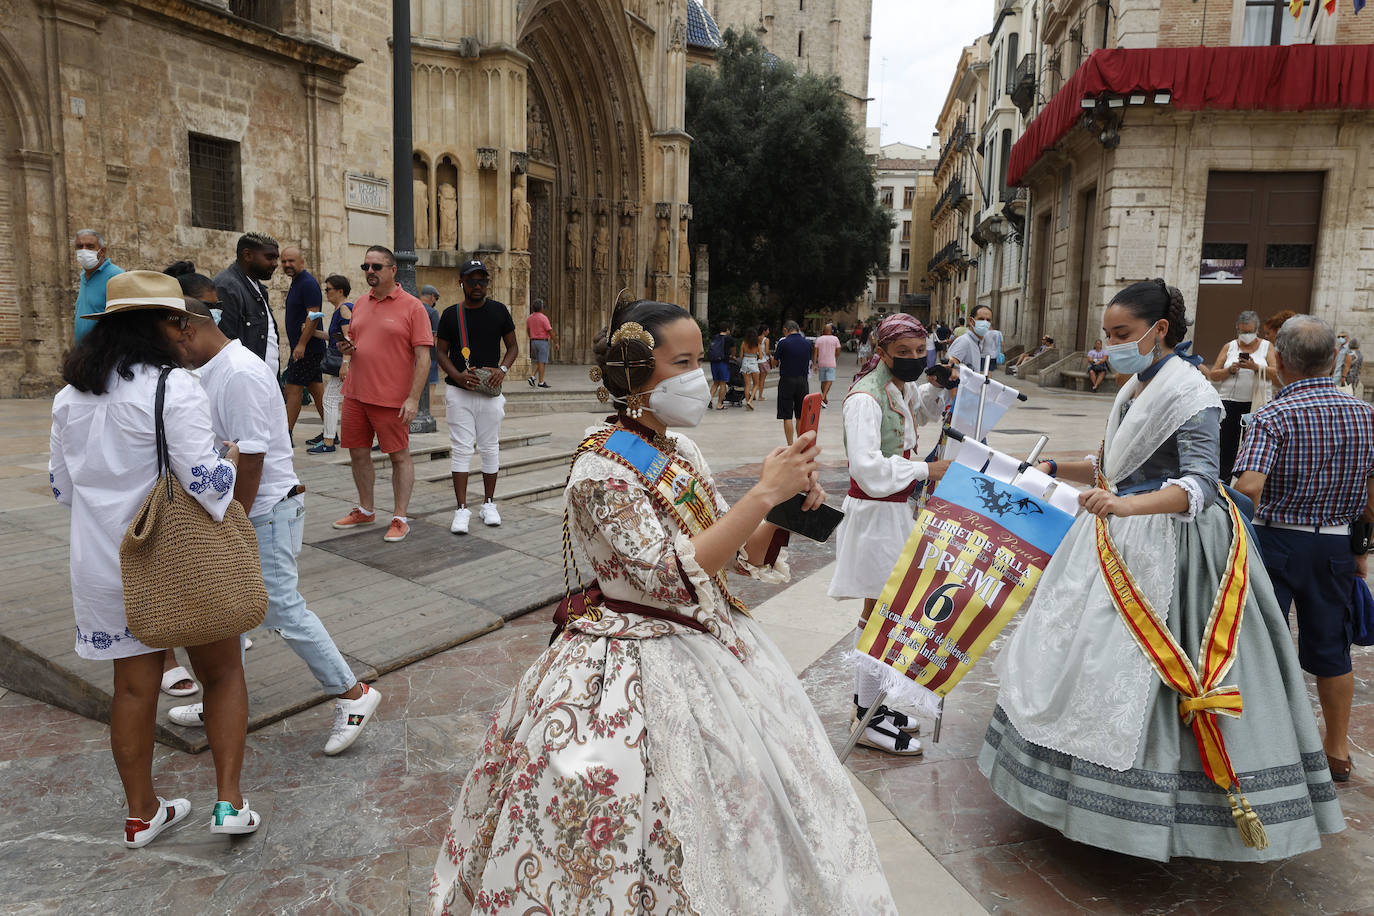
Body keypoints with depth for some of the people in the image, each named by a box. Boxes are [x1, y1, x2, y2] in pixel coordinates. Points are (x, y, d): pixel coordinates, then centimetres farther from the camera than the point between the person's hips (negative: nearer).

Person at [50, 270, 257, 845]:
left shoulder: (70, 397, 7)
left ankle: (141, 814, 28)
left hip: (103, 564, 6)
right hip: (183, 562, -6)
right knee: (223, 673, 11)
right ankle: (228, 802, 10)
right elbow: (205, 479, -21)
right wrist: (230, 459, -1)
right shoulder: (173, 387, -16)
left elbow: (61, 485, 14)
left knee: (133, 686, 15)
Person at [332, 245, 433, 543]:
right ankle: (365, 510, 30)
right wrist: (346, 348, 0)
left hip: (392, 399, -6)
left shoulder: (411, 306, -7)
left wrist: (413, 398, -17)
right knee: (358, 454, 14)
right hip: (355, 395, 7)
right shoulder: (360, 304, 13)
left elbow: (423, 356, -11)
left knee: (399, 456, 2)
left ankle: (400, 518, 11)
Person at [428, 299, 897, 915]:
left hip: (711, 647, 8)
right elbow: (674, 576, -27)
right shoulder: (601, 470, -20)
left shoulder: (680, 451, 3)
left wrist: (787, 510, -11)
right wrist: (763, 493, -27)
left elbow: (740, 556, 7)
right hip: (641, 666, -8)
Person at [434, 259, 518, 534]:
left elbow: (513, 346, 11)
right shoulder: (451, 314, 3)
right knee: (461, 448, -2)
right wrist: (457, 375, -12)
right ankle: (461, 509, 1)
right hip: (459, 391, -1)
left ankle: (489, 503, 21)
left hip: (490, 391, 1)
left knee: (490, 448, 7)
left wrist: (502, 370, -8)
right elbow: (442, 352, 6)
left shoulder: (499, 311, 5)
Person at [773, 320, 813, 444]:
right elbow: (809, 362, 13)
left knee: (787, 416, 0)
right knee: (801, 417, 12)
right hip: (803, 380, 4)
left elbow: (774, 360, 2)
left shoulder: (783, 342, -10)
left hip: (787, 380, -4)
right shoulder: (807, 343, 4)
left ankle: (790, 446, -2)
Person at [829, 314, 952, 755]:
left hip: (896, 508, 10)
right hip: (874, 513, -9)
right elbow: (869, 469, -30)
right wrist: (925, 470, -21)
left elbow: (925, 411, 32)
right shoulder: (865, 398, -21)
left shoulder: (904, 387, 8)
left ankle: (867, 700, 31)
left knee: (881, 609, 17)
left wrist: (944, 385, 13)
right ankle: (869, 720, 11)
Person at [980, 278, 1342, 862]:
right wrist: (1054, 469, 14)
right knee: (1094, 653, 11)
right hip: (1122, 544, 9)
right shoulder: (1135, 389, 13)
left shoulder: (1191, 394, -15)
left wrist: (1126, 505, -40)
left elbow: (1198, 485, -25)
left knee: (1149, 667, -7)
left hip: (1170, 546, -9)